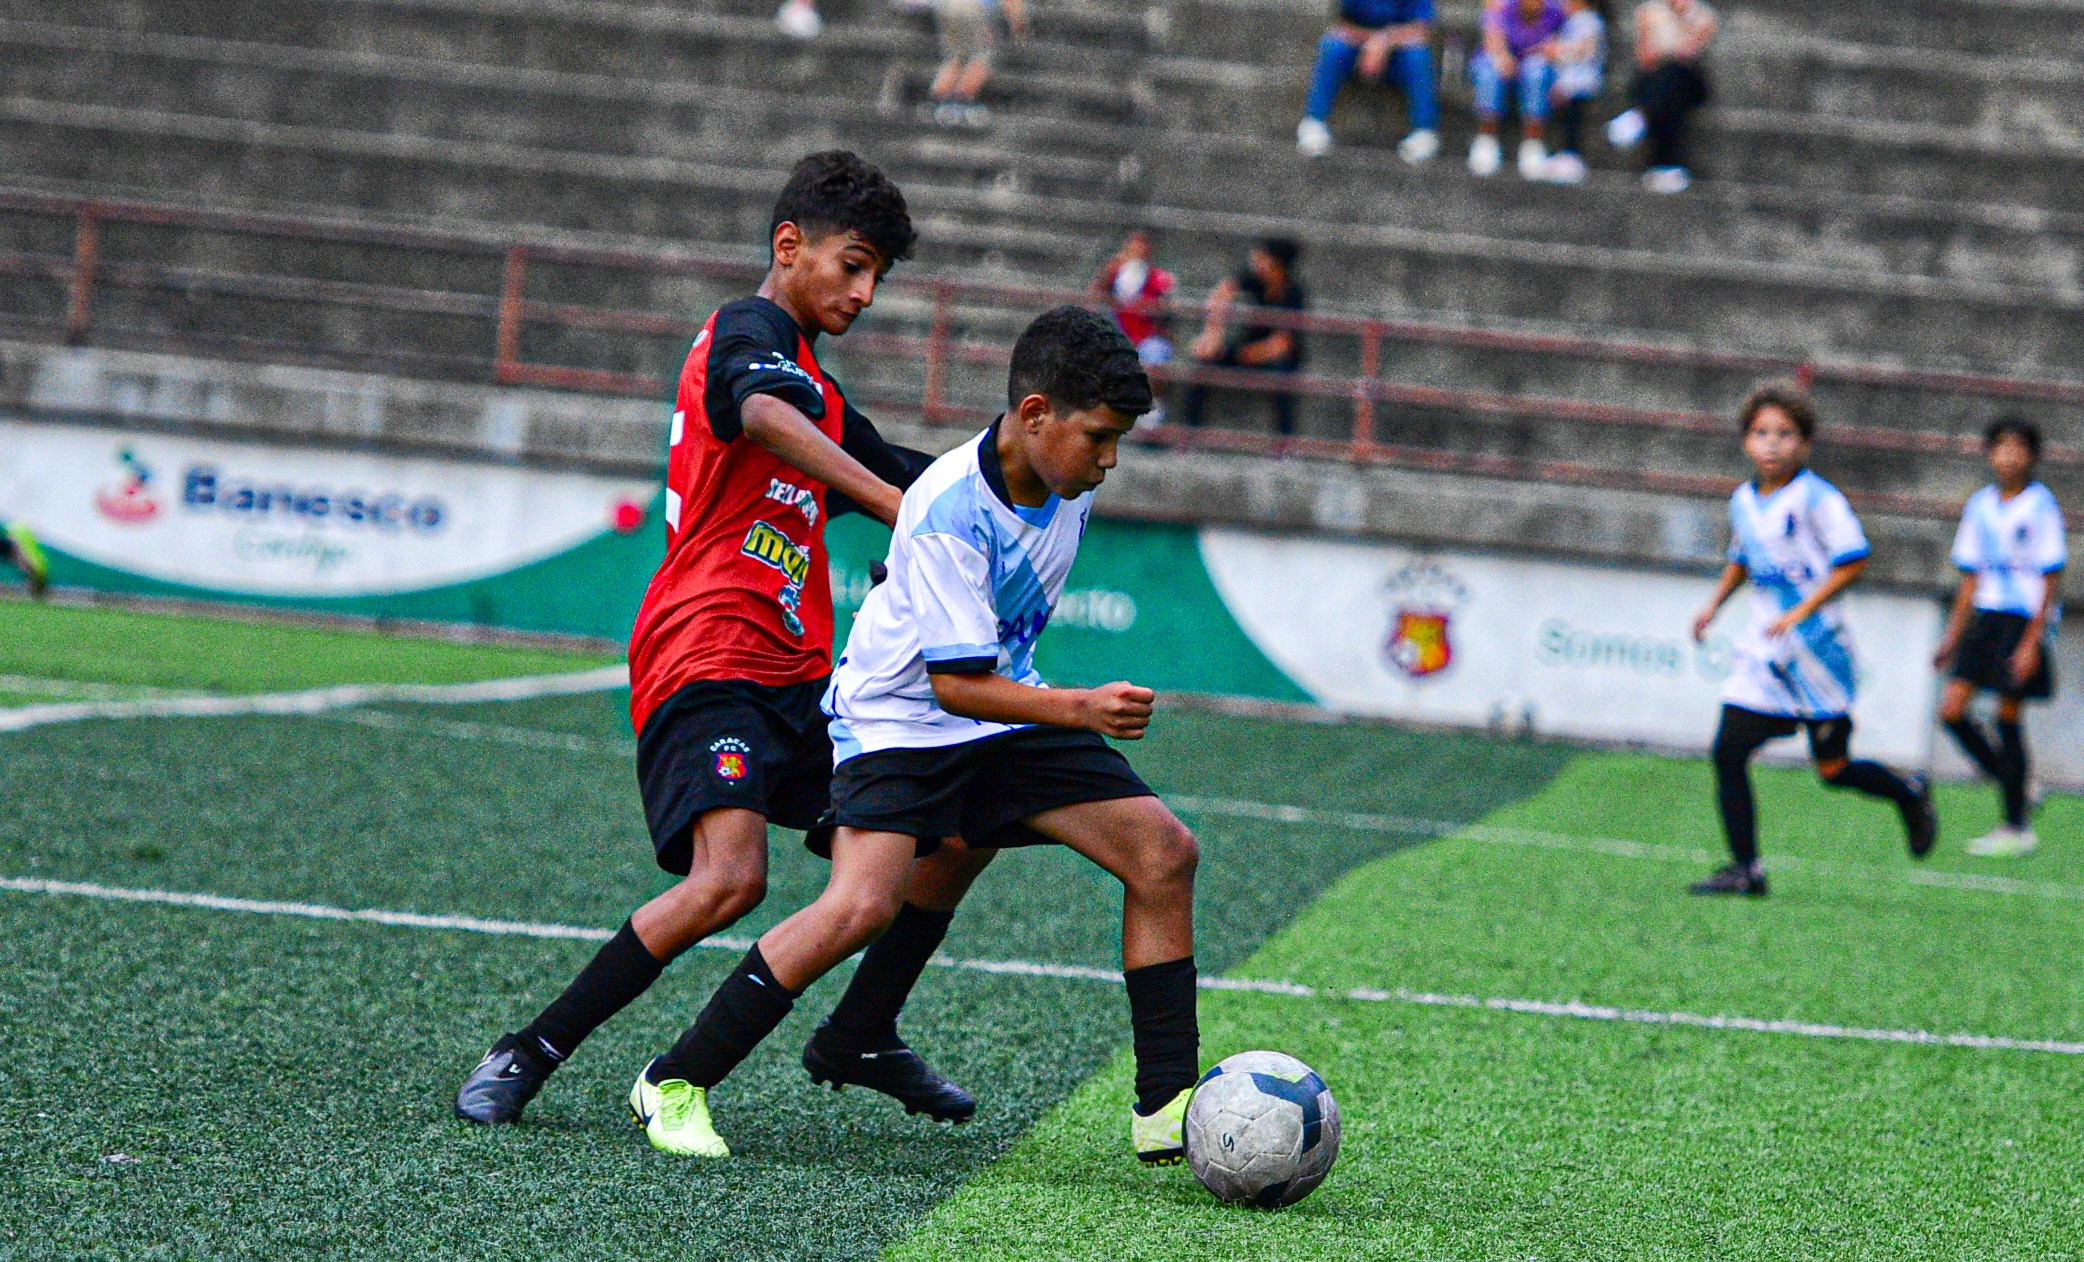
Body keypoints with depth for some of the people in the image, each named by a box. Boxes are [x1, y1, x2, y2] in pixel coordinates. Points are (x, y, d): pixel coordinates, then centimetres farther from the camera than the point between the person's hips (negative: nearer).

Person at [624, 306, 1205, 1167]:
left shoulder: (1068, 477, -5)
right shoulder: (949, 513, -29)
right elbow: (954, 682, -30)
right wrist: (1082, 709, -39)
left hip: (1004, 704, 8)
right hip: (898, 717, -8)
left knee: (1164, 853, -3)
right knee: (863, 903, -28)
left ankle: (1167, 1106, 4)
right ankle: (674, 1085, -13)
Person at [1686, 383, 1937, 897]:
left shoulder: (1818, 498, -13)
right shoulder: (1743, 501, 9)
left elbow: (1853, 561, -16)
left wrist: (1800, 612, -22)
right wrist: (1714, 604, 12)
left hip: (1816, 648, -6)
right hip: (1762, 651, 6)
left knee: (1833, 768, 1)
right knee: (1728, 752, -6)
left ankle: (1910, 794, 30)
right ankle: (1745, 869, 1)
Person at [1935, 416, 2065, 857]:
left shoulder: (2040, 506, -9)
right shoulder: (1980, 505, 9)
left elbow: (2051, 580, -10)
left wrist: (2032, 642, -15)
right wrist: (1953, 635, 15)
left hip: (2026, 619, -6)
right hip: (1987, 616, 6)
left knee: (2007, 717, -5)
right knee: (1952, 710, -3)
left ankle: (2017, 828, 5)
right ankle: (2016, 790, 16)